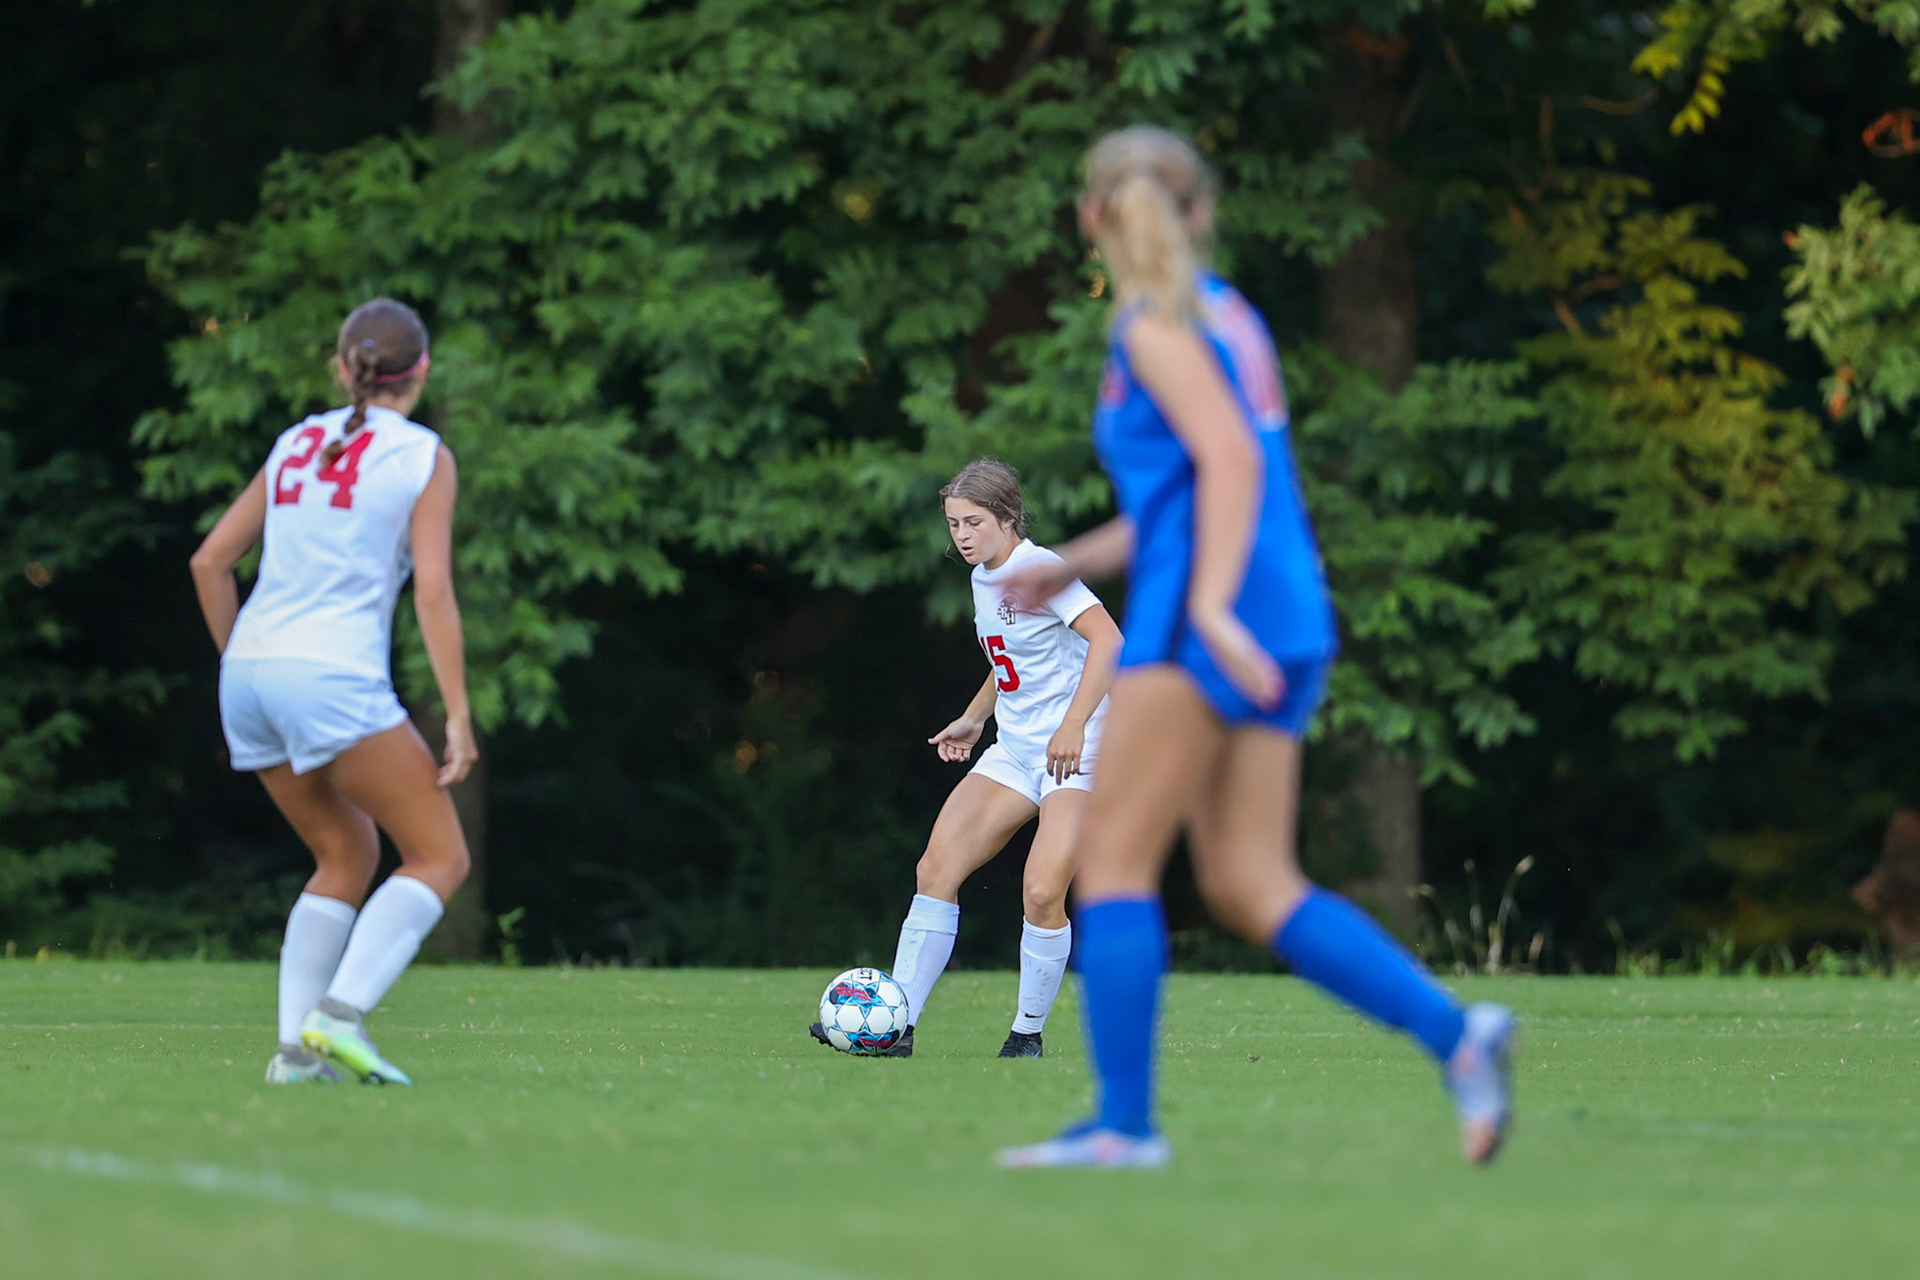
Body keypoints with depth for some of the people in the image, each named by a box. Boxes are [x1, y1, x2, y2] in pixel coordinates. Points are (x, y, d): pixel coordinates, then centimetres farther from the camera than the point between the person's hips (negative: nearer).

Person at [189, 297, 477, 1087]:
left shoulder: (295, 445, 17)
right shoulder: (421, 457, 1)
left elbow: (209, 562, 18)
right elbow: (433, 589, -8)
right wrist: (458, 716, -7)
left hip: (250, 669, 7)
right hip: (336, 679, -7)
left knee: (349, 857, 19)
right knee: (440, 856, 2)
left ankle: (297, 1047, 6)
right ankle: (338, 1015, -17)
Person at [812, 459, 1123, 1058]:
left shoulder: (1038, 570, -15)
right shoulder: (984, 577, 12)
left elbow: (1108, 639, -27)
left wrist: (1073, 726, -33)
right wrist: (974, 717, 27)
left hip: (1074, 754, -9)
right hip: (1015, 749, 9)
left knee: (1042, 893, -20)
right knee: (935, 869, -3)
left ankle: (1029, 1033, -1)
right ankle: (896, 1025, -1)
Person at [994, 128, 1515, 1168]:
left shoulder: (1160, 326, -5)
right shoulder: (1225, 316, 21)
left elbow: (1231, 458, -18)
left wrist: (1211, 606, -27)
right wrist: (1073, 564, 31)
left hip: (1204, 623, -9)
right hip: (1279, 622, 9)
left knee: (1113, 856, -4)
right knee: (1249, 885, 4)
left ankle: (1123, 1121, -9)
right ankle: (1456, 1033, -10)